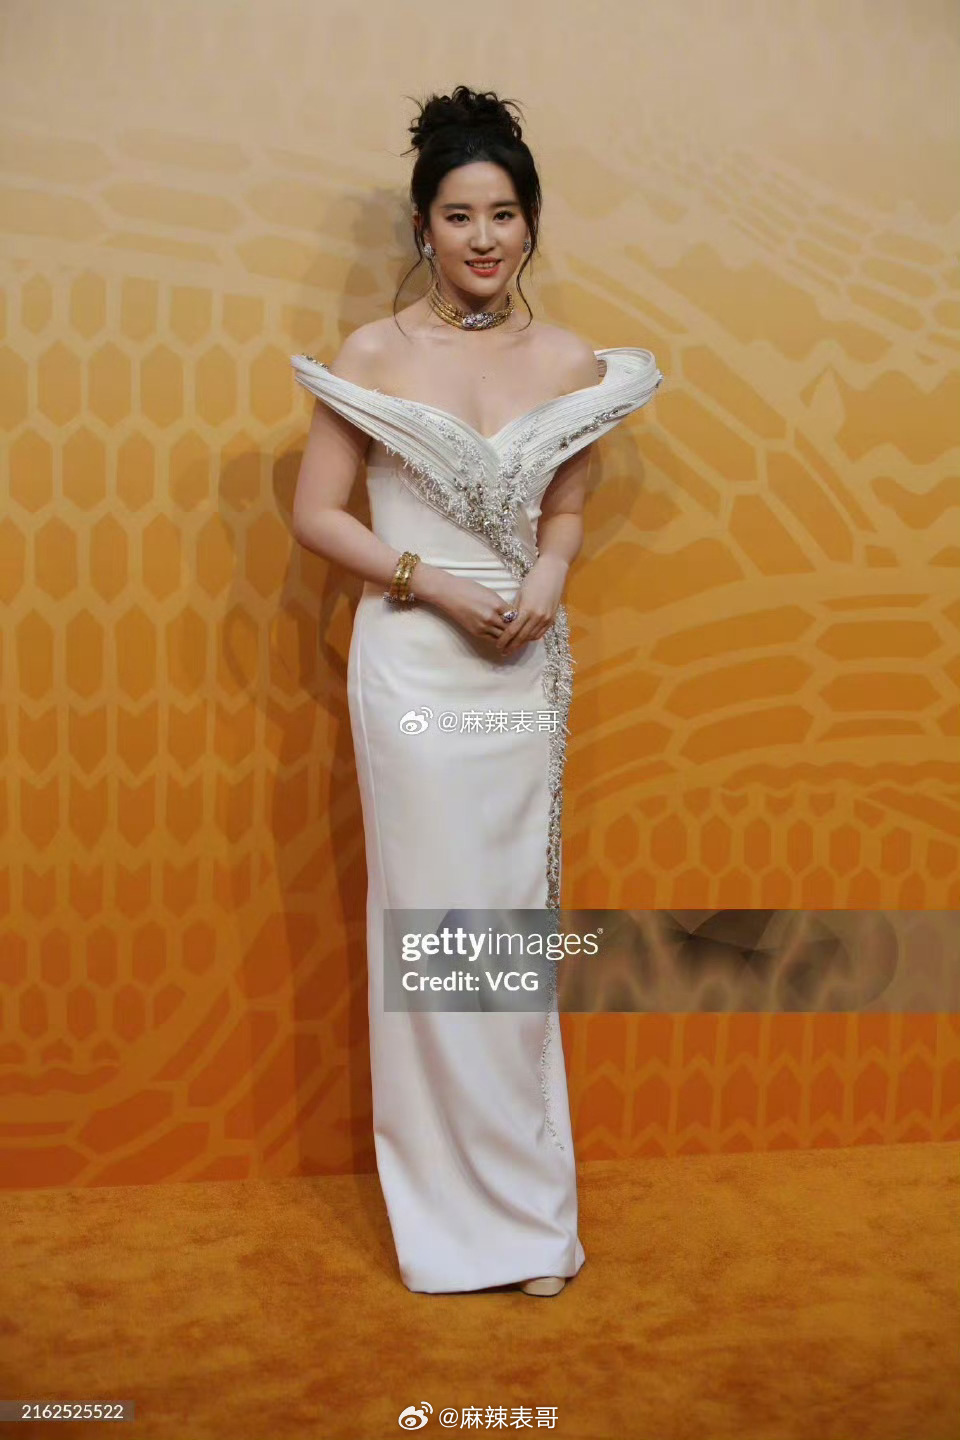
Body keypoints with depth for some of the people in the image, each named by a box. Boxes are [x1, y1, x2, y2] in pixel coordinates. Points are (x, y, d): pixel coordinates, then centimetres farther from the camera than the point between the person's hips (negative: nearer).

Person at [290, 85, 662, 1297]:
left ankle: (525, 1196, 26)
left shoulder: (568, 364, 4)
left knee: (516, 923, 9)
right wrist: (436, 585, -13)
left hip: (524, 670, 3)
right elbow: (314, 514, -2)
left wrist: (545, 582, -8)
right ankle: (460, 1208, 20)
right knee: (431, 922, 2)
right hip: (412, 668, -2)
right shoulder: (372, 356, -3)